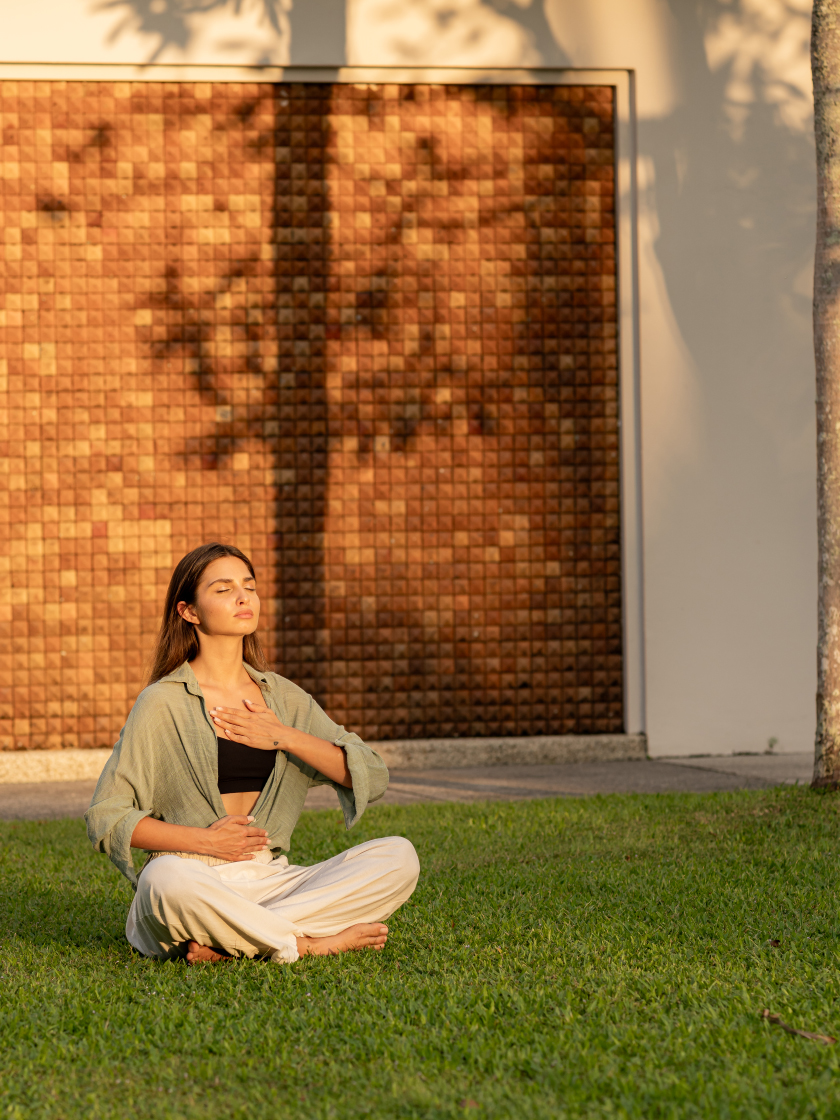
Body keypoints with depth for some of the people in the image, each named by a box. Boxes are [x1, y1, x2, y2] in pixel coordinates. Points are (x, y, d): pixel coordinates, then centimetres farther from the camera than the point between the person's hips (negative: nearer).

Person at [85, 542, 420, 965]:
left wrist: (286, 738, -5)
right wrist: (204, 840, -12)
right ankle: (313, 943, -22)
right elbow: (105, 818, -2)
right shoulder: (163, 702, 0)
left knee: (398, 856, -17)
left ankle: (227, 941, -23)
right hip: (195, 876, -5)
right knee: (166, 879, -41)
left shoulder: (283, 697, 14)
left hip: (270, 881, 5)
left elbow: (370, 776, 6)